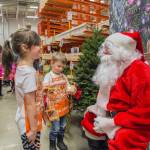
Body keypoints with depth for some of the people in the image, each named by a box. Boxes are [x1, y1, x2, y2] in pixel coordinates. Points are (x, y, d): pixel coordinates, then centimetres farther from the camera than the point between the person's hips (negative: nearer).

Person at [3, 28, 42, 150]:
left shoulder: (21, 67, 2)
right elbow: (30, 104, -23)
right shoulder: (29, 72, -26)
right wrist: (33, 129, -16)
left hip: (24, 119, 8)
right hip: (29, 122, -8)